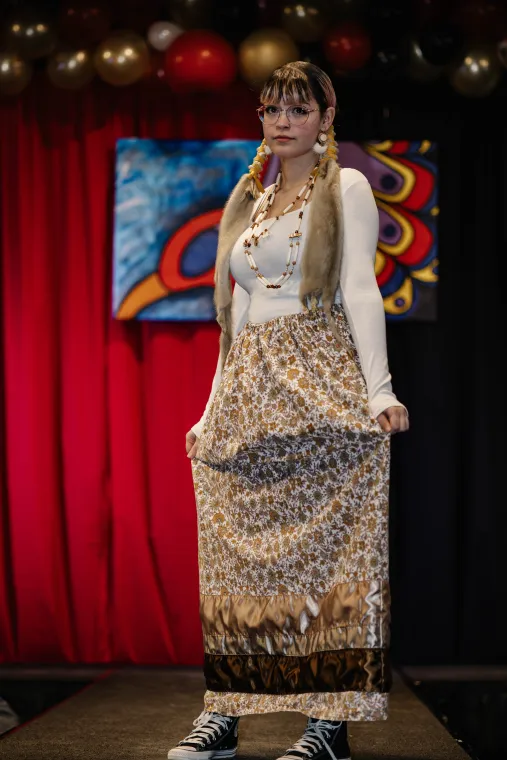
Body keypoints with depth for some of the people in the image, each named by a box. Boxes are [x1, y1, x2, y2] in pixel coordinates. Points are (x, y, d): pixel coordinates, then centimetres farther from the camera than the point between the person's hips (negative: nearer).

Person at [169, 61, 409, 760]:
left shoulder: (345, 188, 5)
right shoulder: (250, 202, 21)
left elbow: (359, 289, -5)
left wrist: (379, 389, -15)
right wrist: (215, 407, 17)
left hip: (320, 385, -6)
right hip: (248, 391, 6)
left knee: (325, 544, -8)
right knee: (239, 554, 1)